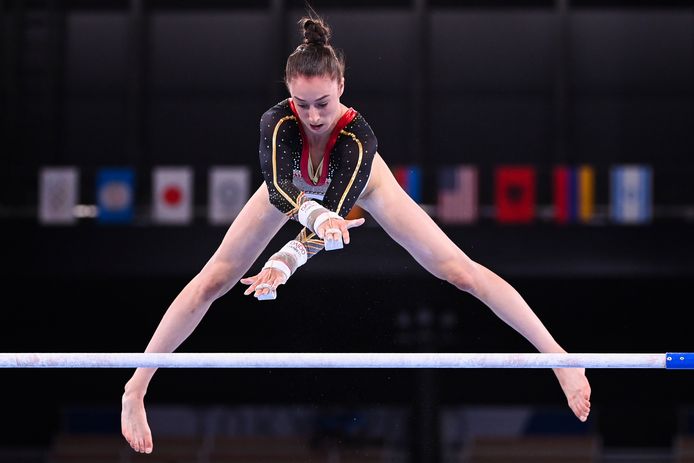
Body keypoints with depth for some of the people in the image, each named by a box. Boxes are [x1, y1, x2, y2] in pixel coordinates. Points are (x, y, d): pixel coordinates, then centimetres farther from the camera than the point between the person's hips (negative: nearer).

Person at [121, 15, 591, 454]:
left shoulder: (358, 136, -43)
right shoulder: (277, 122, -41)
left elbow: (337, 210, -50)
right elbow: (279, 187, -56)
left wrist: (284, 262, -65)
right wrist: (317, 216, -77)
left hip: (357, 184, -1)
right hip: (294, 189, 1)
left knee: (461, 270, -8)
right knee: (212, 280, -5)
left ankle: (560, 358, -4)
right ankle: (136, 390, 6)